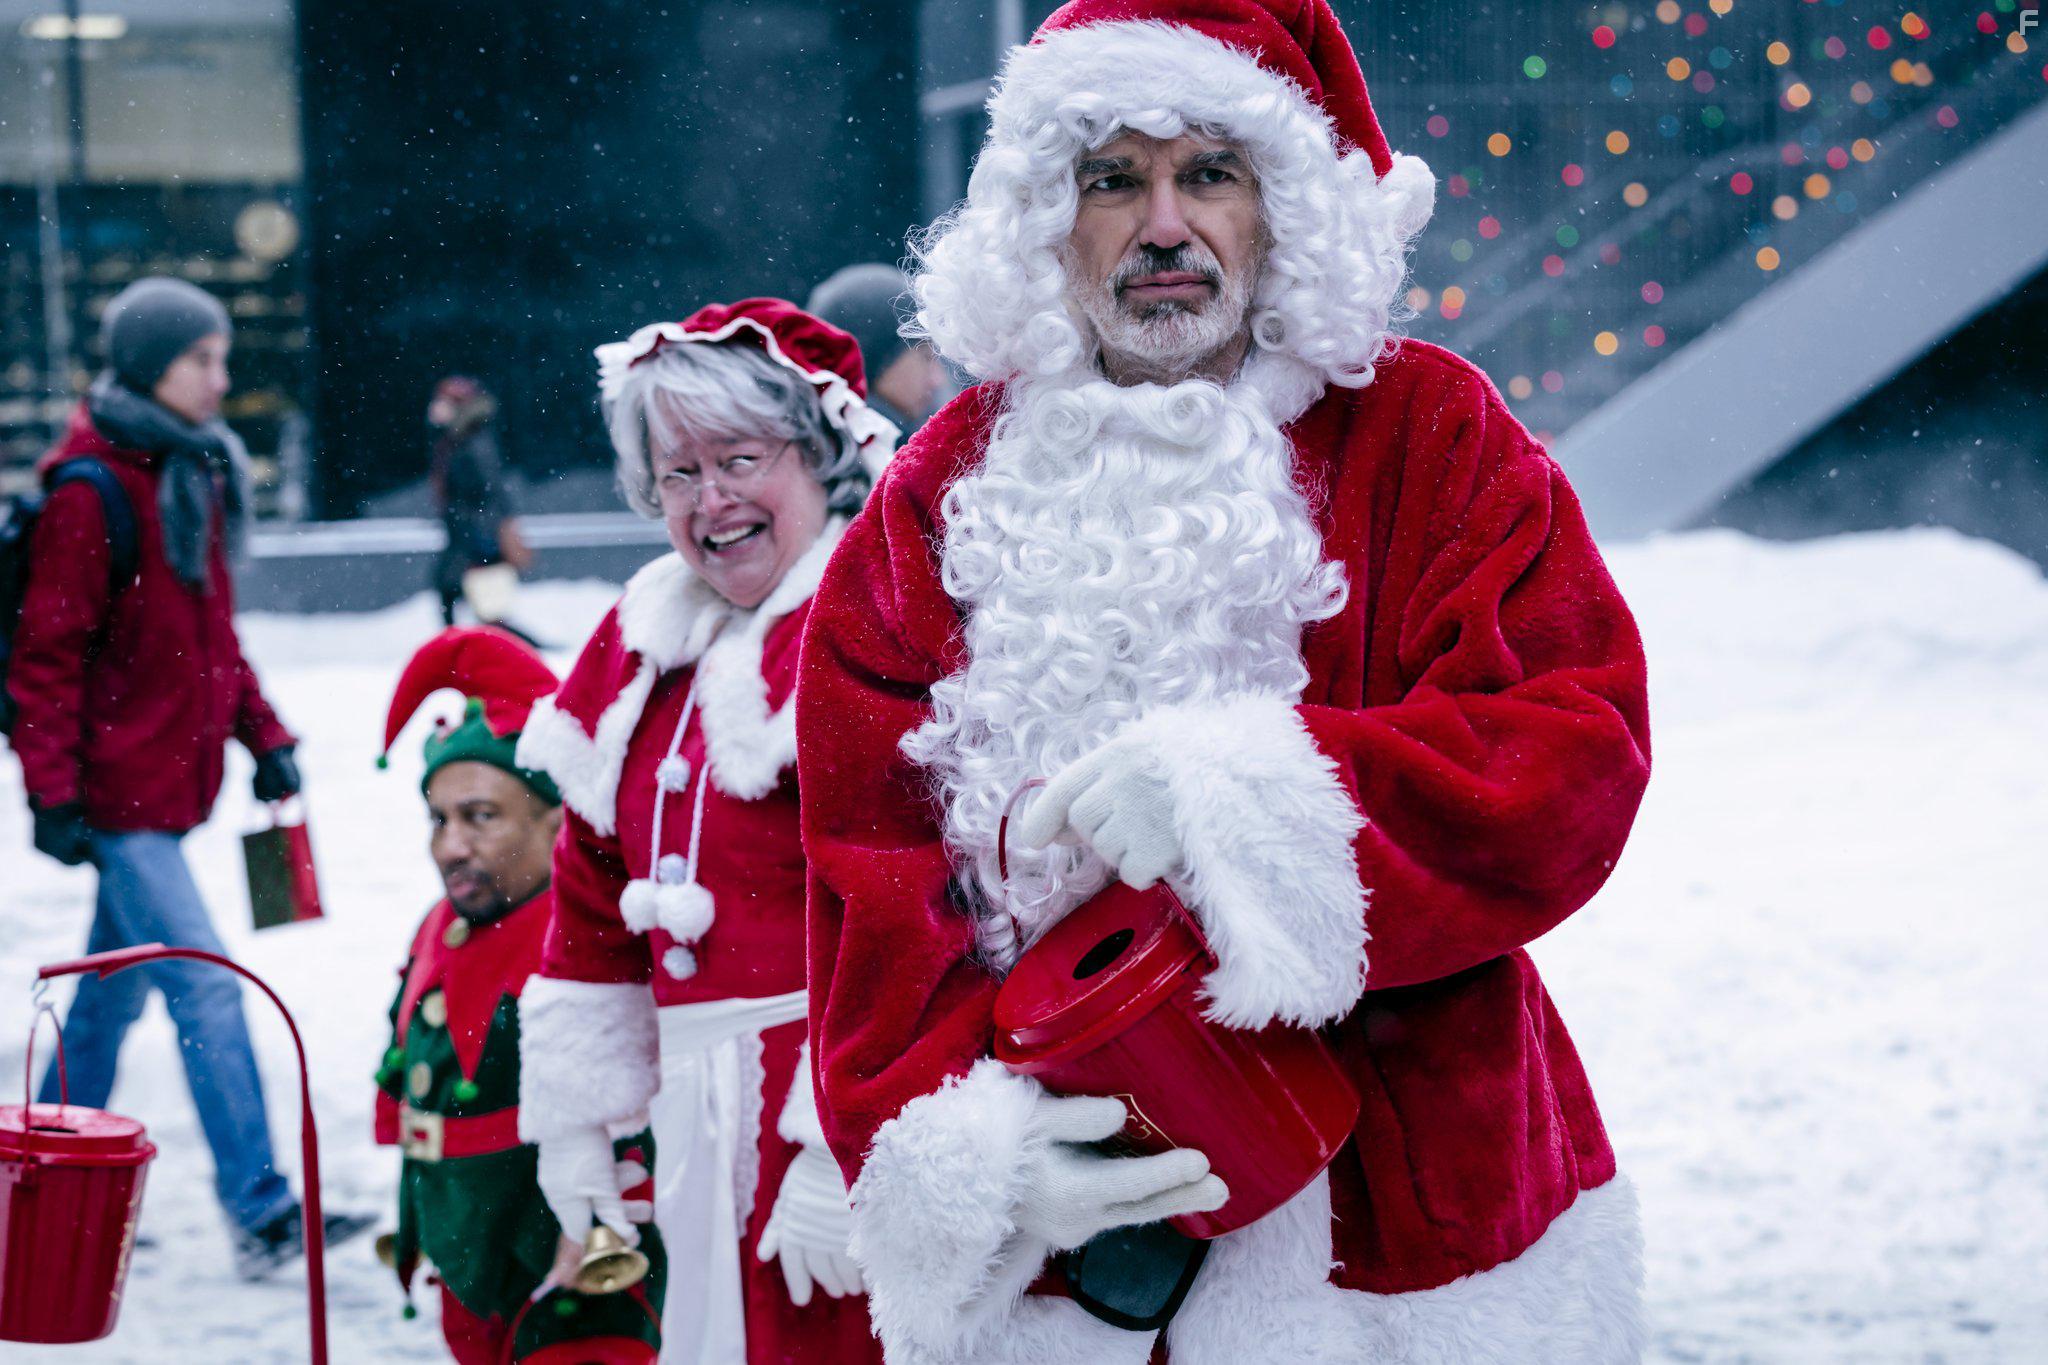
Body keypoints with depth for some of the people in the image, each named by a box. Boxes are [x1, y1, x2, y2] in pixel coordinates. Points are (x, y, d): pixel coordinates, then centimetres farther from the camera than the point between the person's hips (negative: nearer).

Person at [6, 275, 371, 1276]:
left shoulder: (192, 476, 12)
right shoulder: (91, 494, -15)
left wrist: (262, 735, 16)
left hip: (167, 780, 9)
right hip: (118, 789, -9)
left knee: (117, 984, 16)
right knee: (205, 987, -11)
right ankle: (260, 1214, -10)